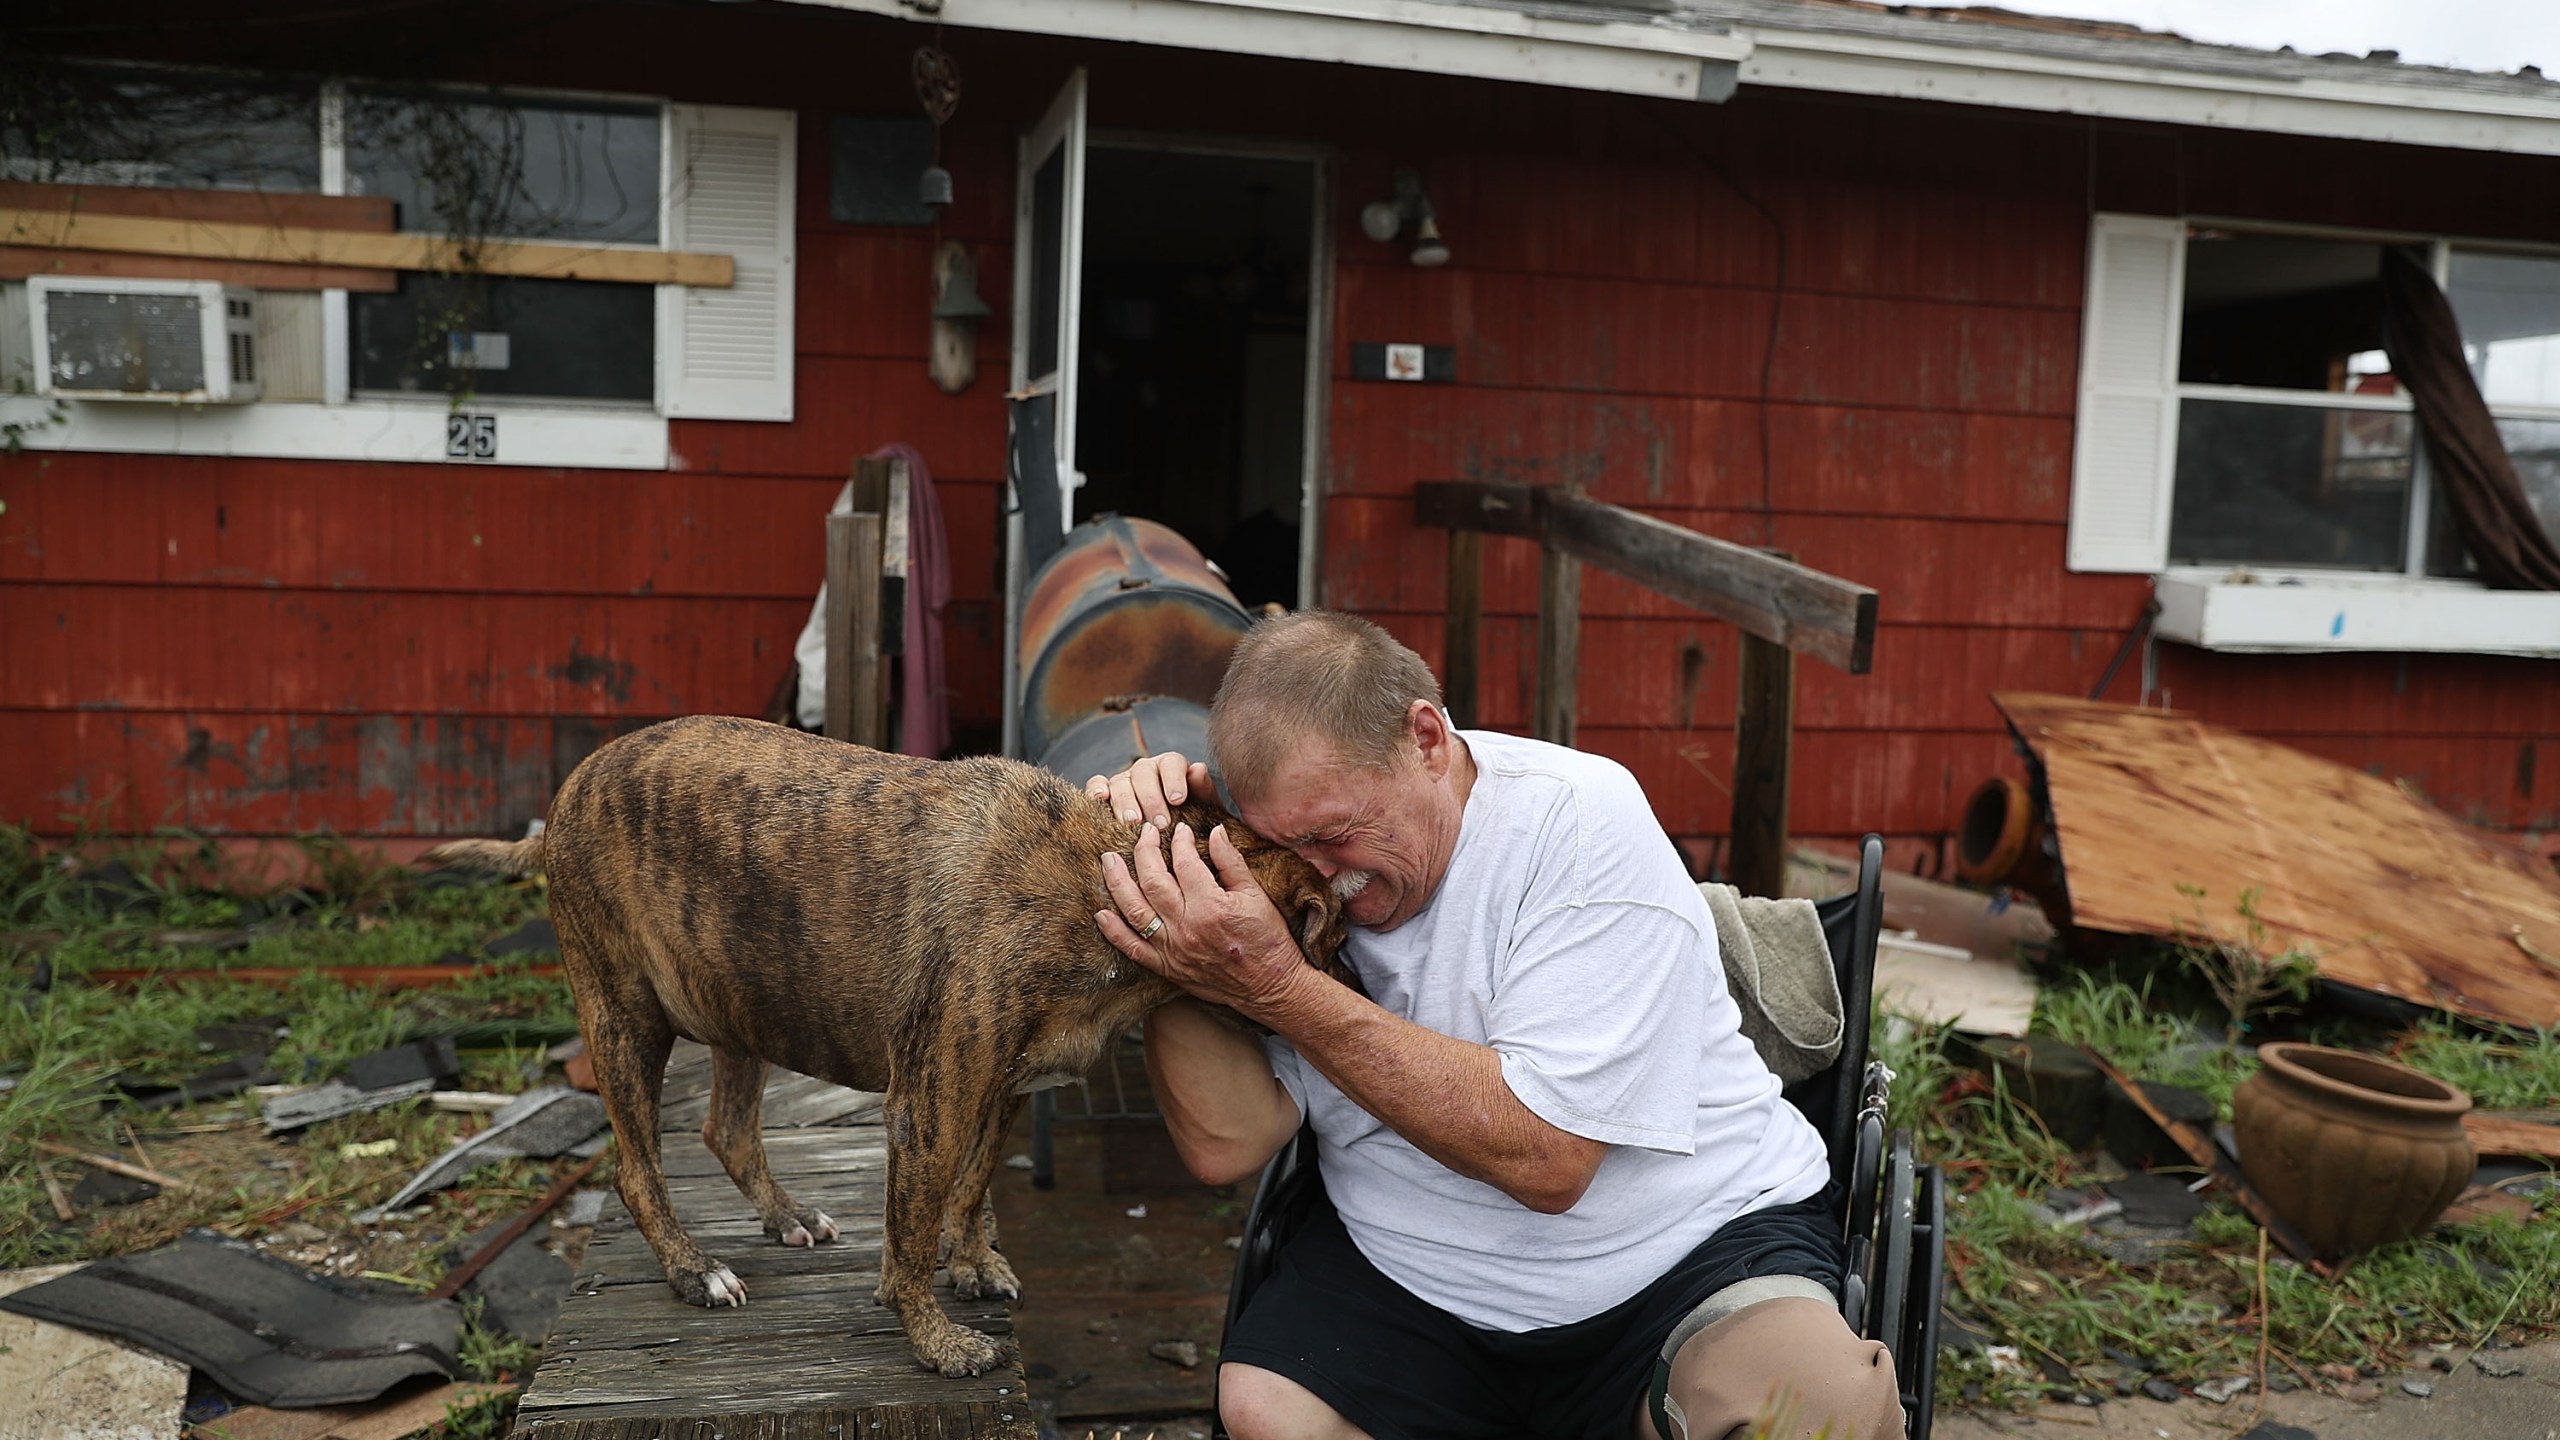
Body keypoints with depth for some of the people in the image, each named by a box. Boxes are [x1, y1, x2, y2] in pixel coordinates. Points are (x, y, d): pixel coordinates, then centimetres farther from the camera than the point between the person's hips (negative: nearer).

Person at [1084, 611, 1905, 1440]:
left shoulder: (1582, 819, -17)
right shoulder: (1286, 861, -3)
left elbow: (1546, 1158, -25)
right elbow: (1225, 1147, -11)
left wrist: (1277, 988, -28)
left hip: (1692, 1253, -4)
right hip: (1413, 1277, 4)